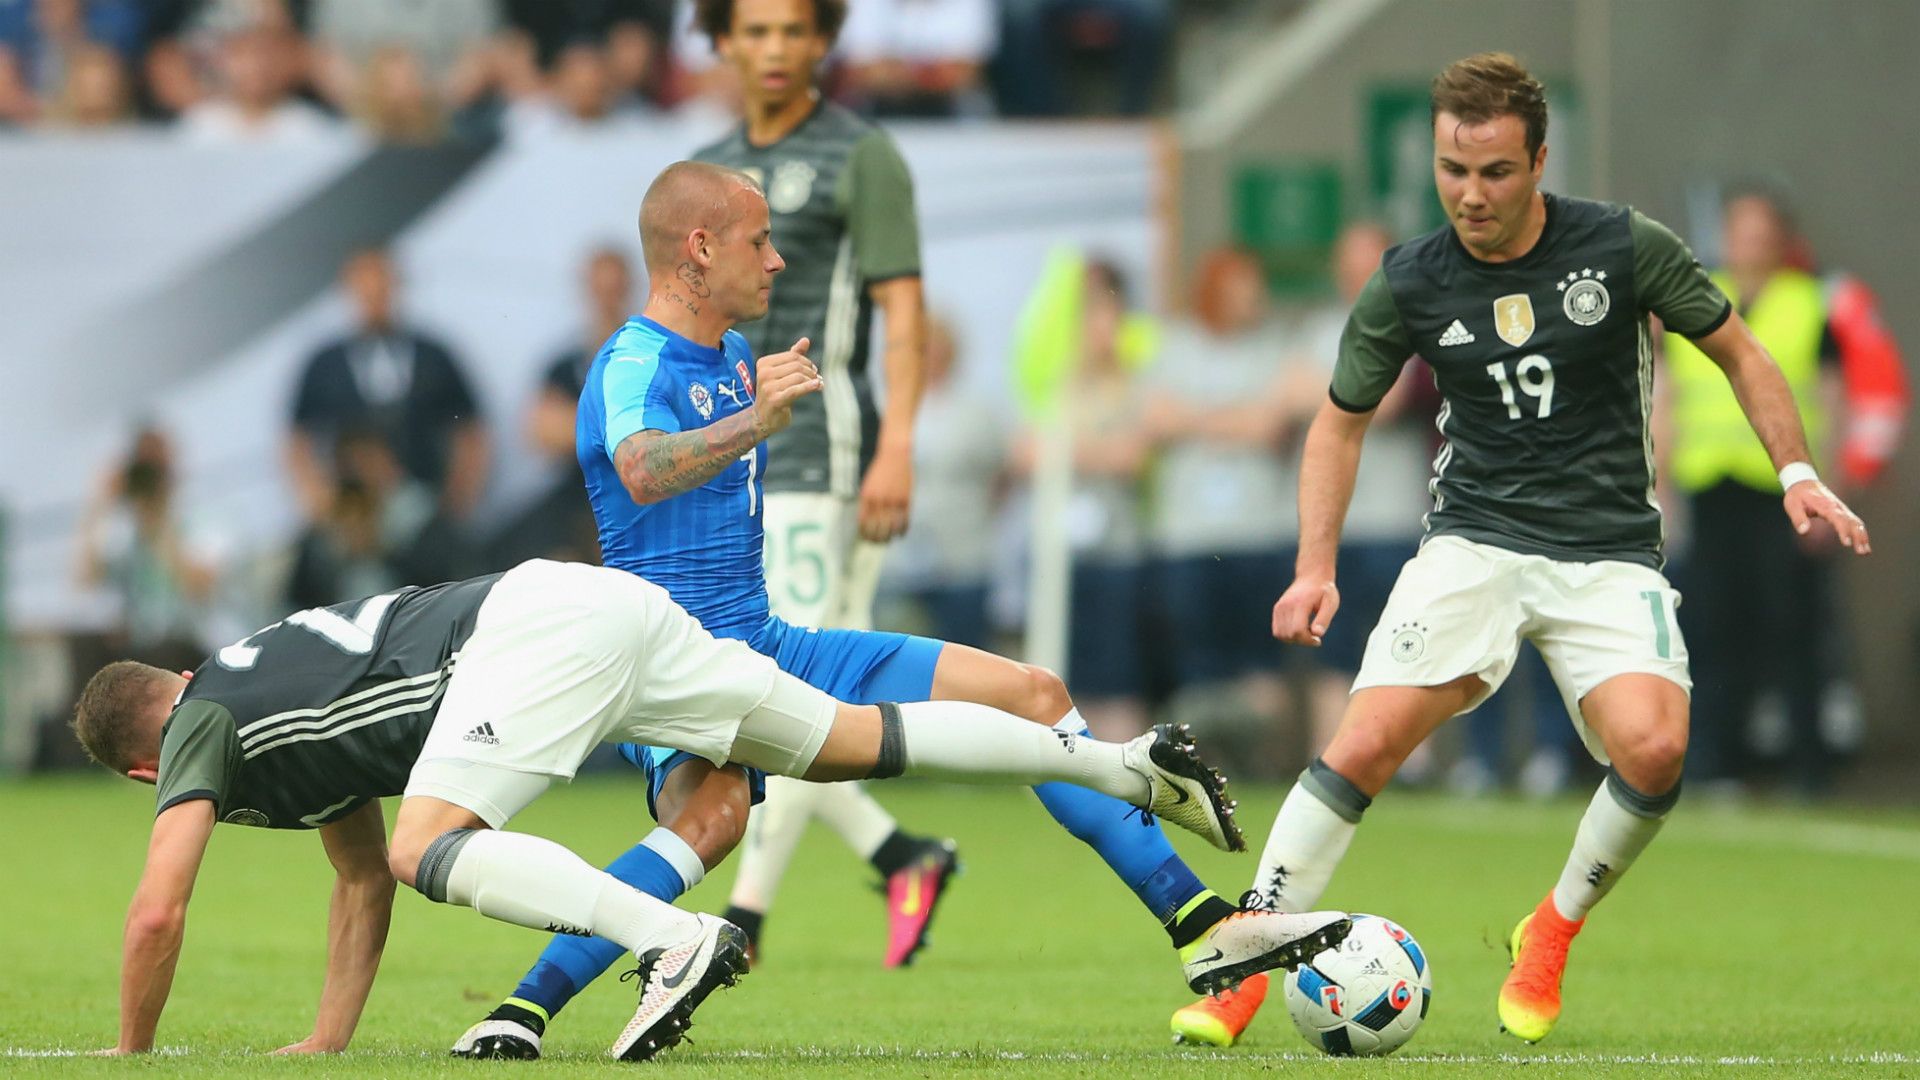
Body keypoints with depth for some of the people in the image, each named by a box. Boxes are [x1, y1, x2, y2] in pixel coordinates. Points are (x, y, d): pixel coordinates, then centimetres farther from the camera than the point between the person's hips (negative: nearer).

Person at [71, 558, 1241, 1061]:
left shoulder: (206, 730, 5)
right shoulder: (266, 694, 29)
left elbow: (158, 914, -4)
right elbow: (360, 887, 34)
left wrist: (132, 1063, 9)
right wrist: (325, 1047, 29)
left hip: (528, 631, -9)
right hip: (598, 601, 9)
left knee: (430, 847, -21)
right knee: (852, 742, 12)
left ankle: (677, 939, -38)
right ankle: (1125, 765, 11)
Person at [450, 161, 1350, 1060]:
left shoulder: (732, 359, 14)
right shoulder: (634, 366, -16)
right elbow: (644, 474, -41)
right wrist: (755, 421, -57)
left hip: (770, 648, 9)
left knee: (1033, 698, 5)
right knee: (712, 812, -42)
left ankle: (1204, 930, 8)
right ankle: (521, 1015, -37)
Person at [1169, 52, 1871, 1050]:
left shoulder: (1625, 248, -5)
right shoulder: (1408, 286, -2)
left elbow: (1738, 353, 8)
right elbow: (1341, 421, 13)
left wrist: (1797, 472, -3)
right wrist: (1316, 569, 3)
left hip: (1608, 554, -1)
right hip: (1474, 545, 1)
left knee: (1652, 747, -26)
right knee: (1366, 739, -21)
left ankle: (1552, 933, 1)